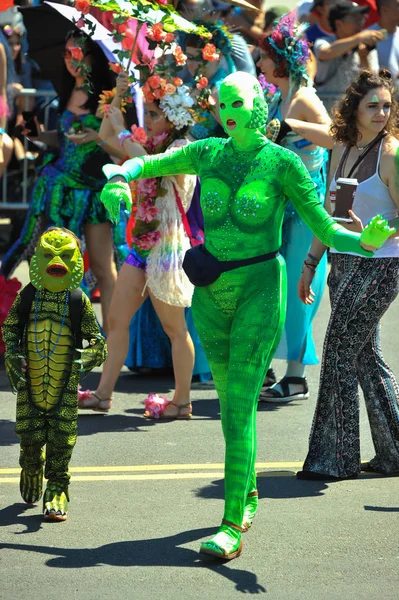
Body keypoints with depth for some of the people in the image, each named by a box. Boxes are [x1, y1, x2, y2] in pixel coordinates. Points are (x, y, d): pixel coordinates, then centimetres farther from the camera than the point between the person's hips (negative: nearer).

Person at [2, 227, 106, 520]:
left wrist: (84, 361, -17)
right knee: (30, 440, 9)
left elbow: (98, 342, 1)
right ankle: (31, 474, 38)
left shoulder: (79, 301, -4)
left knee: (61, 441, -2)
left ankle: (57, 495, 6)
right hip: (30, 386, 1)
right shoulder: (27, 297, -1)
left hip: (65, 386, -1)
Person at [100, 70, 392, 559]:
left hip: (260, 290, -5)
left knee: (239, 406, -13)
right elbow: (144, 165, 17)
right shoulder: (207, 153, 4)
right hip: (212, 294, 5)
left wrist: (366, 242, -30)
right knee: (232, 401, 16)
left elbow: (327, 232, -9)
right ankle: (248, 492, 38)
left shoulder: (282, 162, -8)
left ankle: (233, 527, -15)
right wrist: (118, 179, -5)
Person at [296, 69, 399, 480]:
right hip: (344, 265, 7)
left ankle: (334, 458, 3)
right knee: (365, 357, 11)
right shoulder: (342, 150, 9)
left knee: (340, 354, -6)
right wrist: (311, 262, 18)